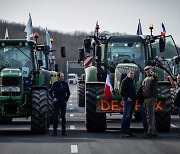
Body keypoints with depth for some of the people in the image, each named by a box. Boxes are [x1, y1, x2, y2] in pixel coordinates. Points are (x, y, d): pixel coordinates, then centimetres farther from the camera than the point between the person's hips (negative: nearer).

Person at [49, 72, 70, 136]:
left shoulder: (65, 83, 3)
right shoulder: (55, 84, -3)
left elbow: (68, 92, 14)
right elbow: (50, 92, 6)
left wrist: (66, 99, 7)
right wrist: (53, 98, -6)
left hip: (63, 102, 2)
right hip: (56, 102, -2)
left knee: (63, 117, 6)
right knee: (55, 117, -7)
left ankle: (63, 131, 10)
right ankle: (54, 131, -1)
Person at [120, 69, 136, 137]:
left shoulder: (132, 81, 21)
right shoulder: (125, 81, -7)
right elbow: (122, 92, -14)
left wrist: (134, 98, 16)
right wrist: (127, 97, -22)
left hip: (132, 101, 9)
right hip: (127, 101, -9)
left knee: (129, 116, 10)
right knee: (126, 116, -11)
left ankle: (127, 130, 14)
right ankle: (123, 132, -11)